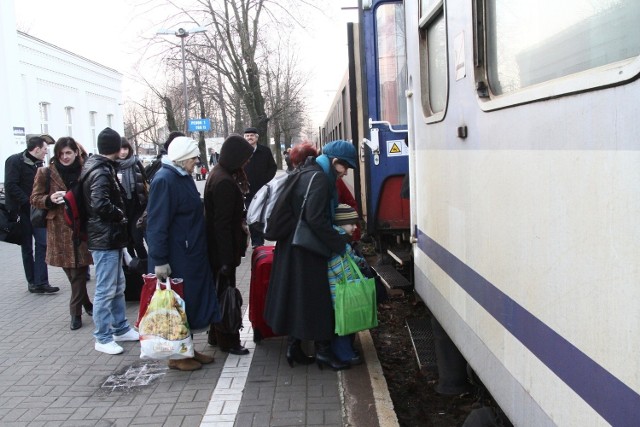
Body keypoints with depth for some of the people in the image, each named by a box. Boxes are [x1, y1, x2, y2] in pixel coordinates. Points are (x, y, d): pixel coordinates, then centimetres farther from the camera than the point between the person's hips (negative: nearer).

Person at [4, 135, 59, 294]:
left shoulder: (38, 163, 11)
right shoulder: (15, 161, -9)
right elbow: (11, 186, -17)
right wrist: (28, 202, -19)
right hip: (23, 211, -5)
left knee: (42, 244, -4)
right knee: (27, 248, 5)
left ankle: (40, 282, -3)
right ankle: (33, 282, 14)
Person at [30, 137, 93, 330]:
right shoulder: (46, 173, 3)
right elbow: (35, 199, 6)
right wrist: (50, 199, -14)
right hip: (59, 229, 1)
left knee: (78, 272, 0)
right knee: (73, 272, 7)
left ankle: (76, 312, 13)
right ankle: (86, 304, 24)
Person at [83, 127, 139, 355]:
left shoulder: (101, 167, 12)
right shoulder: (101, 172, -18)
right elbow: (100, 203, -29)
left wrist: (119, 215, 7)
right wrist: (120, 214, -14)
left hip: (110, 236, 10)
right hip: (105, 238, -10)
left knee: (118, 286, 18)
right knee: (106, 289, -2)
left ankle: (121, 328, 30)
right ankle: (103, 338, 8)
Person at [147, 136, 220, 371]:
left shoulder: (183, 177, 11)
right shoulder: (164, 180, -18)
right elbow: (157, 224, -21)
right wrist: (159, 261, -23)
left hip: (191, 255, 9)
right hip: (175, 259, -9)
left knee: (191, 301, 15)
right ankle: (176, 356, 16)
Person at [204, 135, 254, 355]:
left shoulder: (220, 174, 9)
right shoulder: (225, 182, -23)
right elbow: (223, 223, -24)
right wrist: (227, 258, -22)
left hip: (217, 247, 10)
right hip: (223, 247, -10)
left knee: (221, 291, 19)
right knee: (226, 292, 1)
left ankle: (216, 335, 31)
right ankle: (228, 341, 13)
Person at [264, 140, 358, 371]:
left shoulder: (308, 173, 12)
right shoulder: (319, 178, -18)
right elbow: (316, 219, -25)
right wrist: (339, 244, -19)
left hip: (293, 247, 10)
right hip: (306, 251, -10)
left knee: (296, 295, 14)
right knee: (315, 296, 1)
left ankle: (294, 347, 22)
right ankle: (323, 350, 12)